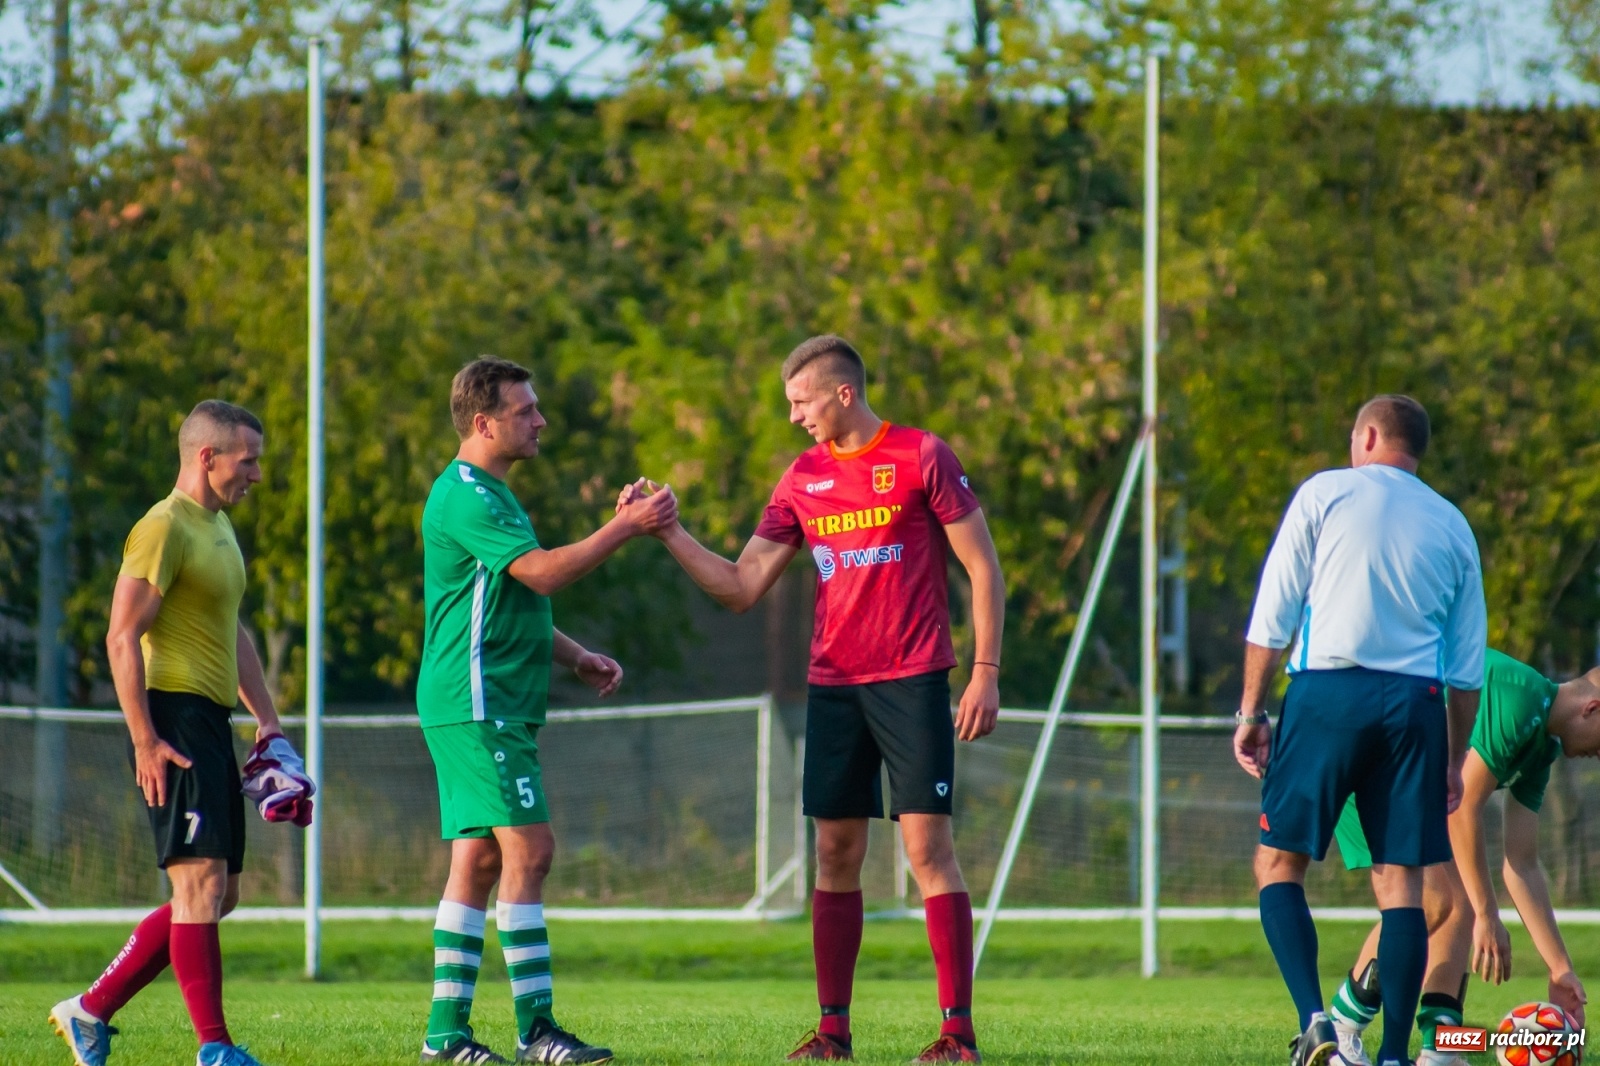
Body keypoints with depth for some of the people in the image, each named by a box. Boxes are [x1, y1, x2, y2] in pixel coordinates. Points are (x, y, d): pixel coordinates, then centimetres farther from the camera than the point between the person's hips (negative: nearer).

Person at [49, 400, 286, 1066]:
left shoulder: (219, 527, 19)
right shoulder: (163, 529, -11)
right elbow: (122, 639, -16)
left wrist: (267, 719, 23)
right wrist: (145, 739, -21)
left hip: (212, 724, 10)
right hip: (174, 718, -10)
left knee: (217, 894, 10)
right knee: (202, 879, -12)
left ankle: (91, 1011, 16)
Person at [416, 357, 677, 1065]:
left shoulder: (490, 495, 21)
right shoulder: (466, 497, -13)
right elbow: (542, 572, -22)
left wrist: (576, 658, 18)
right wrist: (626, 527, -16)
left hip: (497, 706, 11)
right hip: (477, 703, -11)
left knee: (478, 859, 7)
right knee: (527, 847, -13)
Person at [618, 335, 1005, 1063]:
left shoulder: (921, 458, -4)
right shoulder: (803, 479, 10)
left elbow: (983, 569, -3)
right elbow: (741, 587, 10)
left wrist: (986, 673, -9)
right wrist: (669, 532, 0)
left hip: (912, 682, -5)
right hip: (833, 687, 5)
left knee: (927, 845, -9)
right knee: (836, 853, 3)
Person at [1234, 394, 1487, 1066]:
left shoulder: (1325, 493, 6)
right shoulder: (1452, 526, 16)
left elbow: (1273, 617, 1)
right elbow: (1467, 665, 14)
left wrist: (1251, 712, 5)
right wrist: (1455, 759, 20)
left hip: (1329, 690, -3)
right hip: (1415, 705, 3)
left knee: (1279, 863, 4)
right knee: (1401, 881, 5)